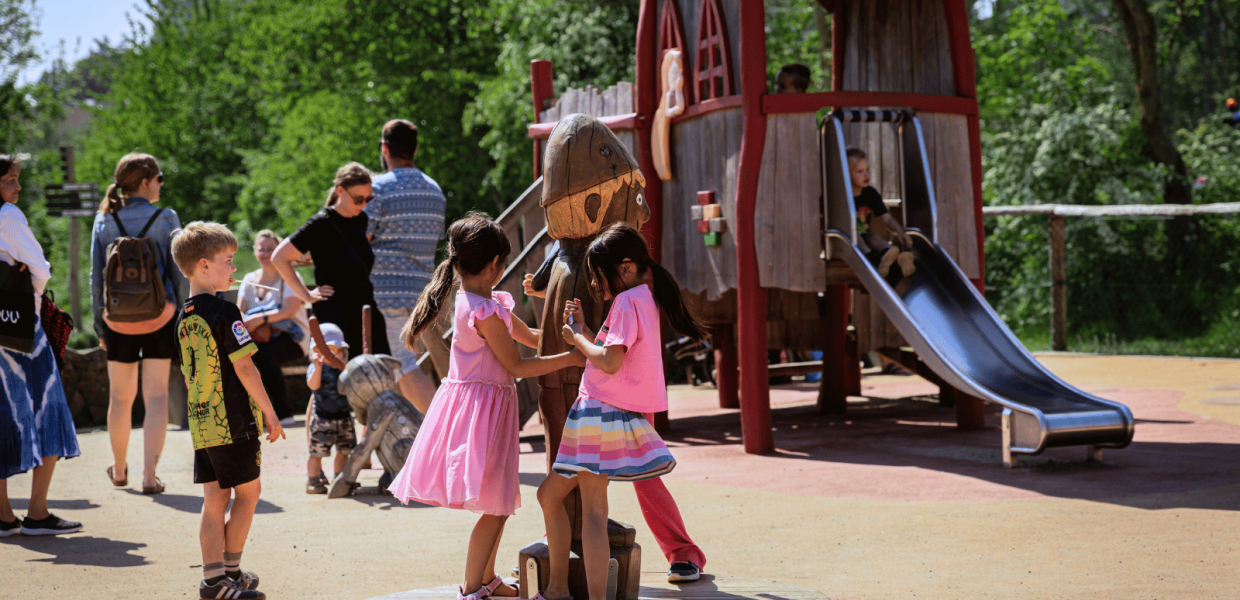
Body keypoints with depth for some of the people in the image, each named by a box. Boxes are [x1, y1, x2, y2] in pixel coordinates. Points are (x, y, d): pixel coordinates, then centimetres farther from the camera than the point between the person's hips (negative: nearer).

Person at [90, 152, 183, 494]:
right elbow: (178, 272, -4)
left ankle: (119, 470, 30)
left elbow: (96, 276, 5)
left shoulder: (104, 221, 3)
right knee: (156, 396, -1)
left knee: (120, 396, 15)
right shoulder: (164, 218, -5)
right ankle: (149, 475, -8)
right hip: (159, 315, -3)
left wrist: (99, 323, 12)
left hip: (117, 318, 3)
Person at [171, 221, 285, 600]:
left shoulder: (185, 317, 11)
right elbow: (244, 368, -15)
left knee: (215, 498, 9)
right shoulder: (224, 312, -13)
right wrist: (269, 412, -8)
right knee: (248, 492, 6)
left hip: (201, 422, 7)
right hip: (234, 419, -7)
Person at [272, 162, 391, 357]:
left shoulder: (361, 220, 9)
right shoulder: (322, 223, -10)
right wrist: (306, 295, -10)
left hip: (366, 309, 7)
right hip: (334, 311, -7)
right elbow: (279, 258, -11)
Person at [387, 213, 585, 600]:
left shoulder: (482, 302, 12)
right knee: (495, 506, -7)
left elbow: (529, 336, 23)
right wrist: (570, 358, -9)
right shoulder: (485, 311, -19)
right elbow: (517, 366, -14)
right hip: (482, 405, -10)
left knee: (498, 503, 18)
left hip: (490, 404, 10)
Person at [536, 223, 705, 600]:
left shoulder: (627, 302, -13)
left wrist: (577, 339, -7)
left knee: (593, 510, -12)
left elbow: (610, 361, -23)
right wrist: (582, 330, 8)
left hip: (602, 414, -11)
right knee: (549, 494, 17)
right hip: (602, 413, 11)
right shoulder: (645, 299, 16)